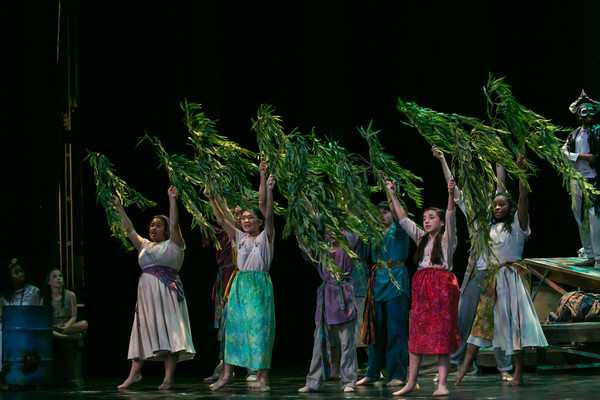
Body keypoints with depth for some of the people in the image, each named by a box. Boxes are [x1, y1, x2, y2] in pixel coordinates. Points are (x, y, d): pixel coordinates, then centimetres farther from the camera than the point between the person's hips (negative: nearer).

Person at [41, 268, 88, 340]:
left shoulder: (70, 295, 6)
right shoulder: (44, 299, 9)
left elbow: (74, 317, 2)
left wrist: (65, 327, -17)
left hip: (67, 326, 0)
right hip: (50, 328, 0)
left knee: (84, 324, -31)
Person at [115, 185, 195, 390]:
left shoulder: (172, 245, 4)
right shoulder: (144, 246, 21)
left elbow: (174, 223, -7)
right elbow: (130, 230, 24)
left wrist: (172, 199, -14)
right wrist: (120, 208, 24)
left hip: (167, 291, -6)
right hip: (146, 291, 6)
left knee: (168, 332, -10)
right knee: (144, 331, 4)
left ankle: (169, 377, -13)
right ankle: (135, 373, 5)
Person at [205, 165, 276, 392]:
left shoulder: (265, 237, 2)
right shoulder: (239, 237, 14)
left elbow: (268, 214, -10)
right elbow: (222, 221, 8)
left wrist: (268, 191, -22)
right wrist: (212, 200, -2)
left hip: (260, 284, -4)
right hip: (239, 284, 4)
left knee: (260, 327, -6)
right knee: (234, 325, 3)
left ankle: (262, 378, -6)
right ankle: (227, 373, 7)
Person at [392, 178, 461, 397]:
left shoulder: (447, 238, 3)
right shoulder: (421, 238, 17)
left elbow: (450, 218, -13)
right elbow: (404, 220, 19)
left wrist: (450, 194, -28)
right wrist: (393, 196, 15)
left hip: (442, 287, -5)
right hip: (421, 287, 5)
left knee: (442, 334, -5)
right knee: (417, 332, 4)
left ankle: (442, 384, -5)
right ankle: (411, 382, 8)